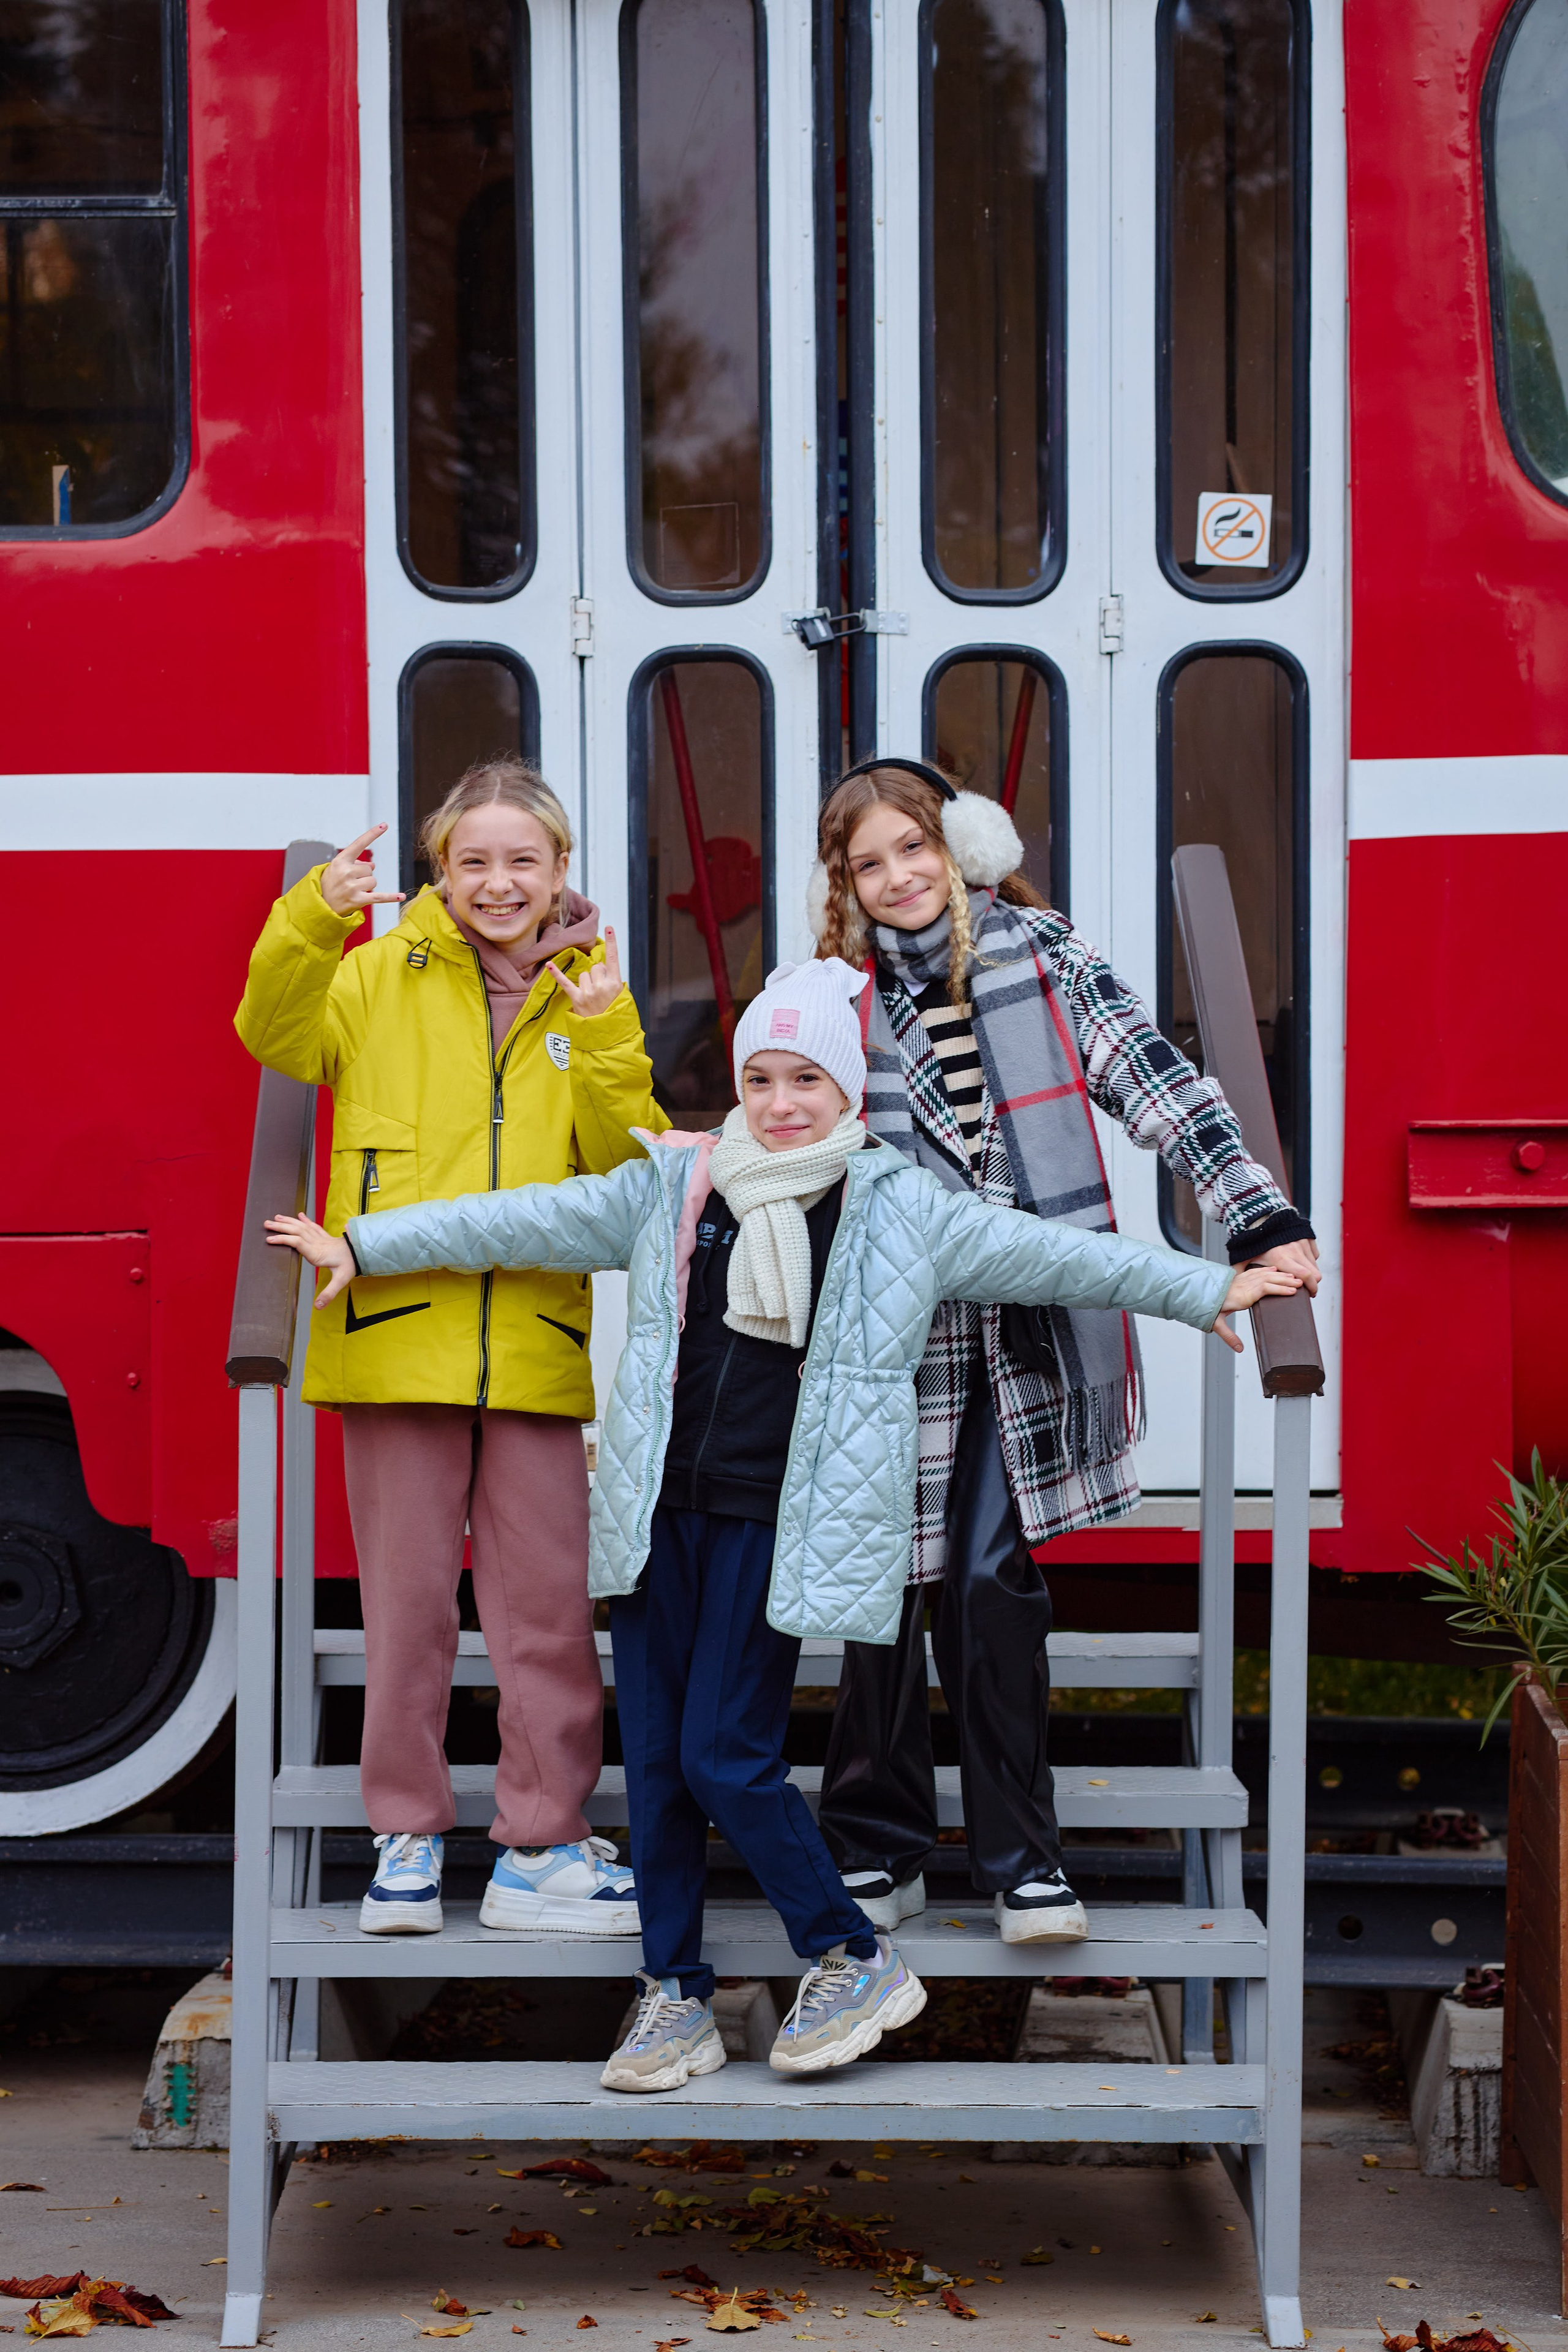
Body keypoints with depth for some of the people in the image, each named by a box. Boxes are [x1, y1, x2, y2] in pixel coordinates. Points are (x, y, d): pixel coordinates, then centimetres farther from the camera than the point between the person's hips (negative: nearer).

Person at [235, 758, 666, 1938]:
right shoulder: (387, 974, 5)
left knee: (549, 1606, 2)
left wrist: (605, 1041, -12)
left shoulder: (582, 1001, 11)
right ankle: (408, 1834, 16)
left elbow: (630, 1168, 2)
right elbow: (280, 1035, -11)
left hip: (536, 1345, 2)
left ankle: (541, 1847, 11)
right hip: (399, 1334, -2)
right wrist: (312, 919, -26)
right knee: (408, 1598, 5)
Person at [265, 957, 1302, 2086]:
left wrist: (1210, 1290, 6)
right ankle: (676, 1998, 17)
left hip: (778, 1526, -4)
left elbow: (1053, 1256, 5)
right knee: (654, 1760, 4)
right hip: (659, 1514, 4)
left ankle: (855, 1960, 10)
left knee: (725, 1759, -9)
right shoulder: (671, 1191, 9)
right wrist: (363, 1245, 12)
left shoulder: (904, 1211, 2)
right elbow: (523, 1222, 12)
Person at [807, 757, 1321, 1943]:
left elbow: (1154, 1080, -2)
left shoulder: (1039, 953, 3)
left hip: (1028, 1330, -2)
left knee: (993, 1582, -3)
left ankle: (1019, 1857, 8)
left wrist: (1264, 1220, -10)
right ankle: (879, 1852, 17)